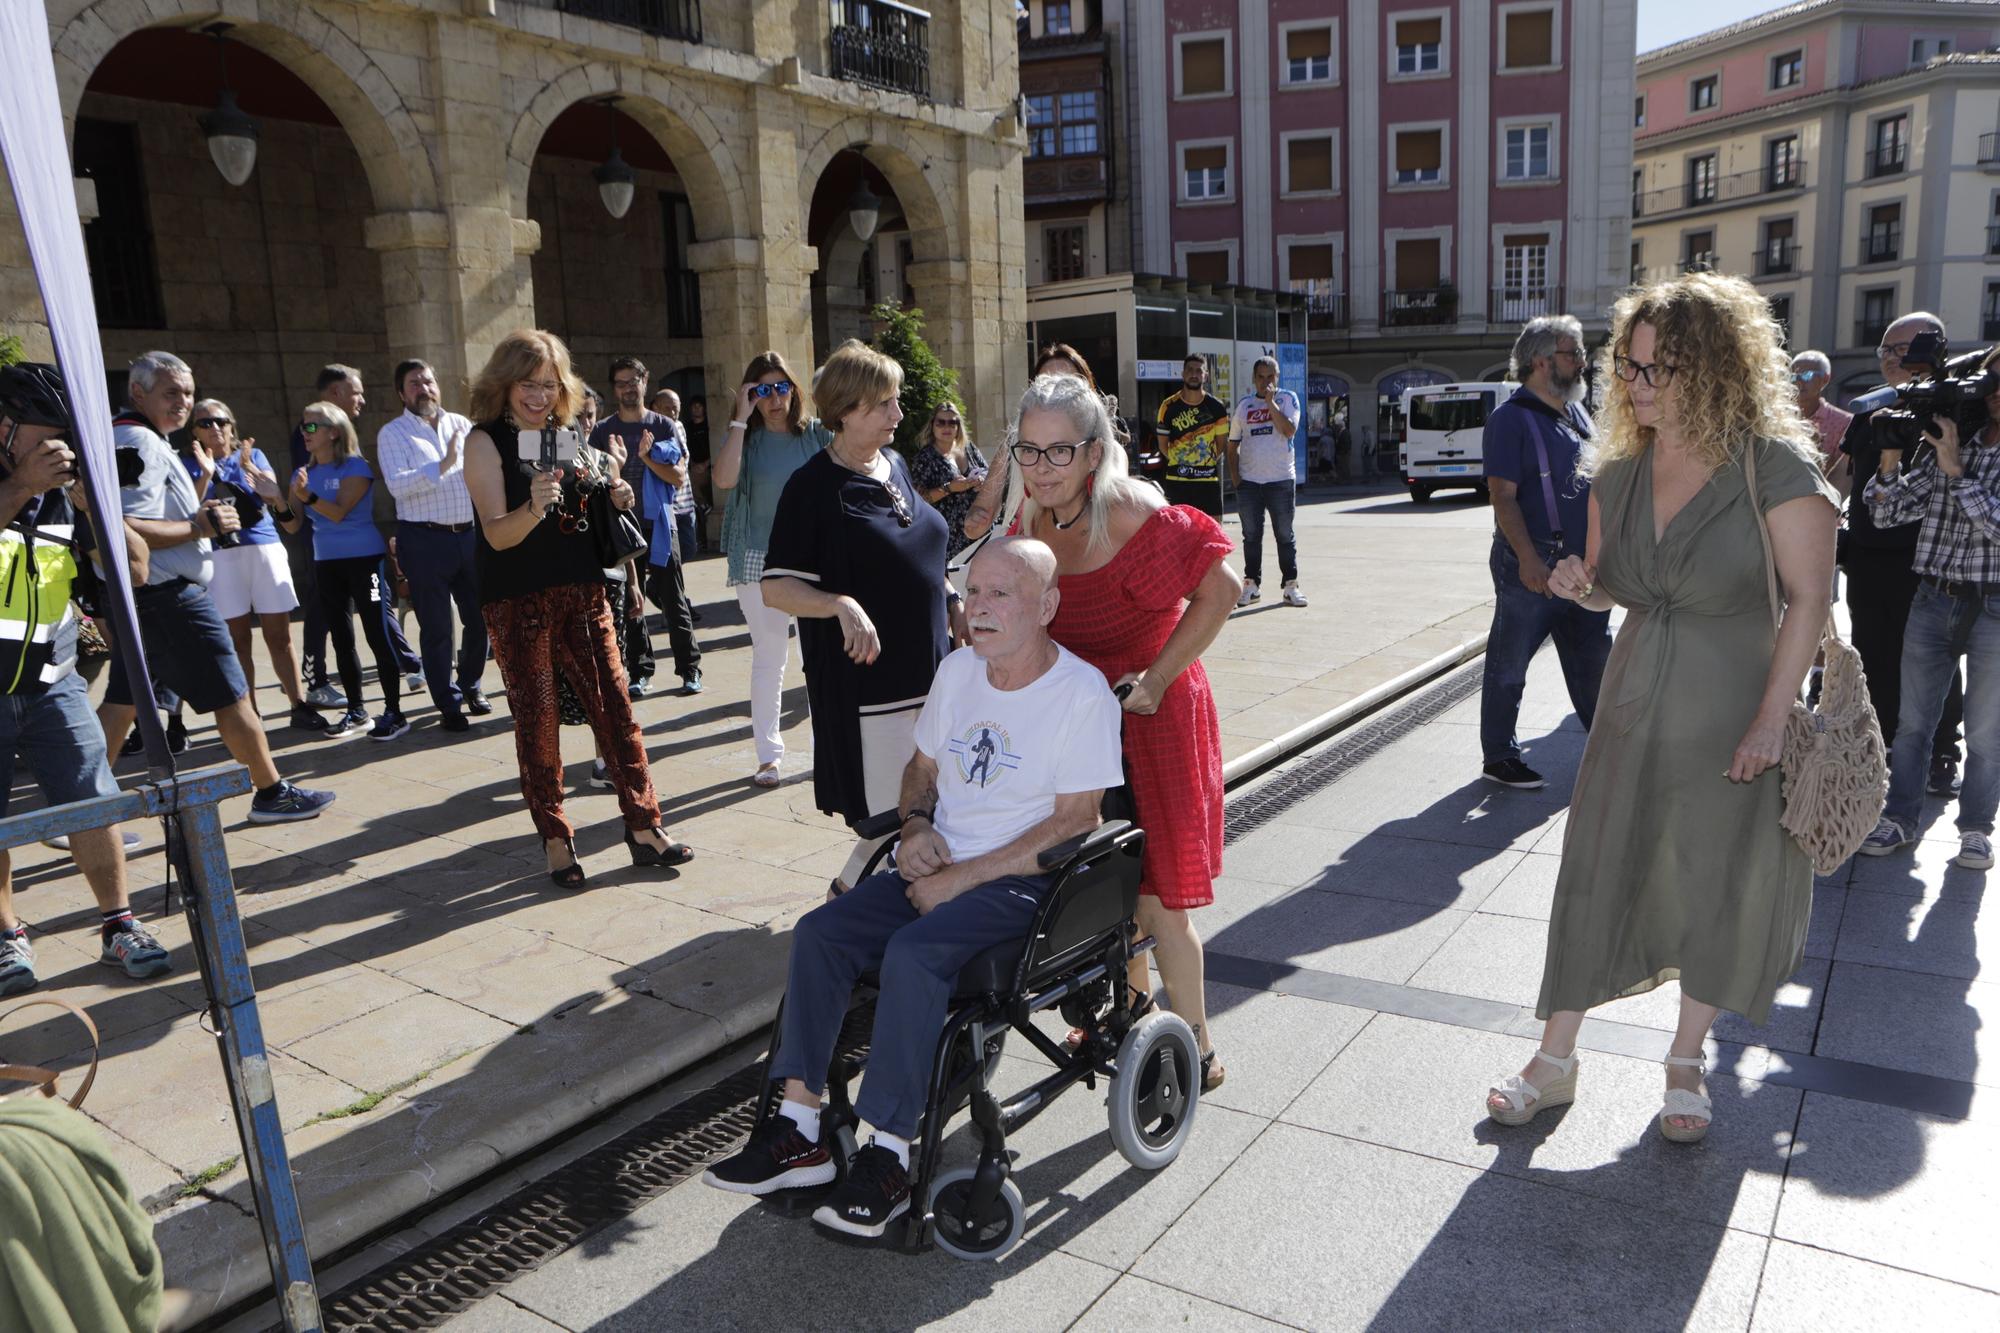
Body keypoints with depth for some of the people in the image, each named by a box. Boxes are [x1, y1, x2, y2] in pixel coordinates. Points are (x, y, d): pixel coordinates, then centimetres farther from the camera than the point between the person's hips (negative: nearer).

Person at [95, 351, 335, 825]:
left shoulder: (124, 436, 17)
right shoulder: (139, 442, -16)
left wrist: (203, 514, 11)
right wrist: (199, 527, -18)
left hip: (138, 599, 11)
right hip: (170, 595, -11)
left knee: (119, 704, 12)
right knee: (232, 696, -1)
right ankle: (271, 792, 9)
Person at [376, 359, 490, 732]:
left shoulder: (461, 424, 12)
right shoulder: (393, 434, -1)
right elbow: (397, 485, -15)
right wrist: (443, 466, -23)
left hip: (469, 534, 4)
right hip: (426, 540, -4)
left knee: (479, 618, 11)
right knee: (436, 628, 3)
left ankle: (470, 685, 33)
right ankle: (449, 703, 14)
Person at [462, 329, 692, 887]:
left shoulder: (571, 438, 13)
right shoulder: (486, 442, -4)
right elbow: (497, 533, -14)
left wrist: (615, 496, 0)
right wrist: (533, 507, -34)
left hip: (582, 592, 5)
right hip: (519, 603, -5)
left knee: (614, 704, 2)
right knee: (537, 720, 1)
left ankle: (643, 826, 9)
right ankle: (555, 840, 11)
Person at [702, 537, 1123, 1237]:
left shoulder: (1083, 695, -12)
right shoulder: (958, 669, 9)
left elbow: (1073, 822, -16)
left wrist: (959, 879, -17)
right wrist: (916, 827, -2)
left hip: (1021, 881, -7)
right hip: (938, 865, 7)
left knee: (912, 952, -31)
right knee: (818, 931, -14)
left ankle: (888, 1157, -19)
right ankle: (799, 1132, -7)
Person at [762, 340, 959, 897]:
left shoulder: (894, 465, 10)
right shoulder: (814, 485, -12)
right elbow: (776, 589, -14)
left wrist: (950, 594, 12)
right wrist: (842, 606, -29)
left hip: (929, 669, 8)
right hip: (869, 681, -7)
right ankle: (847, 894, 21)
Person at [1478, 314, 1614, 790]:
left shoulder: (1577, 414, 14)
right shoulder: (1512, 417, -10)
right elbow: (1503, 495, -17)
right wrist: (1527, 557, -25)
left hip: (1584, 563, 8)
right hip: (1531, 564, -8)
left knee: (1594, 659, 16)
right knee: (1509, 664, 2)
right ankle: (1497, 756, 12)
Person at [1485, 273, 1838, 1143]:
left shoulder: (1777, 467, -13)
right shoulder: (1618, 473, 2)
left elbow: (1809, 599, -13)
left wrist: (1771, 720, -17)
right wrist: (1582, 586, -10)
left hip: (1733, 715, -4)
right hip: (1635, 706, 4)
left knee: (1717, 887, 10)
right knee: (1594, 875, 6)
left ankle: (1686, 1062, 31)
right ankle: (1556, 1060, 19)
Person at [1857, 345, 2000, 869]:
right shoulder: (1944, 444, 5)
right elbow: (1890, 511, 4)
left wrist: (1956, 471, -20)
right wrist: (1890, 461, -11)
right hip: (1934, 601, 3)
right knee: (1912, 722, 9)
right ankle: (1900, 819, 21)